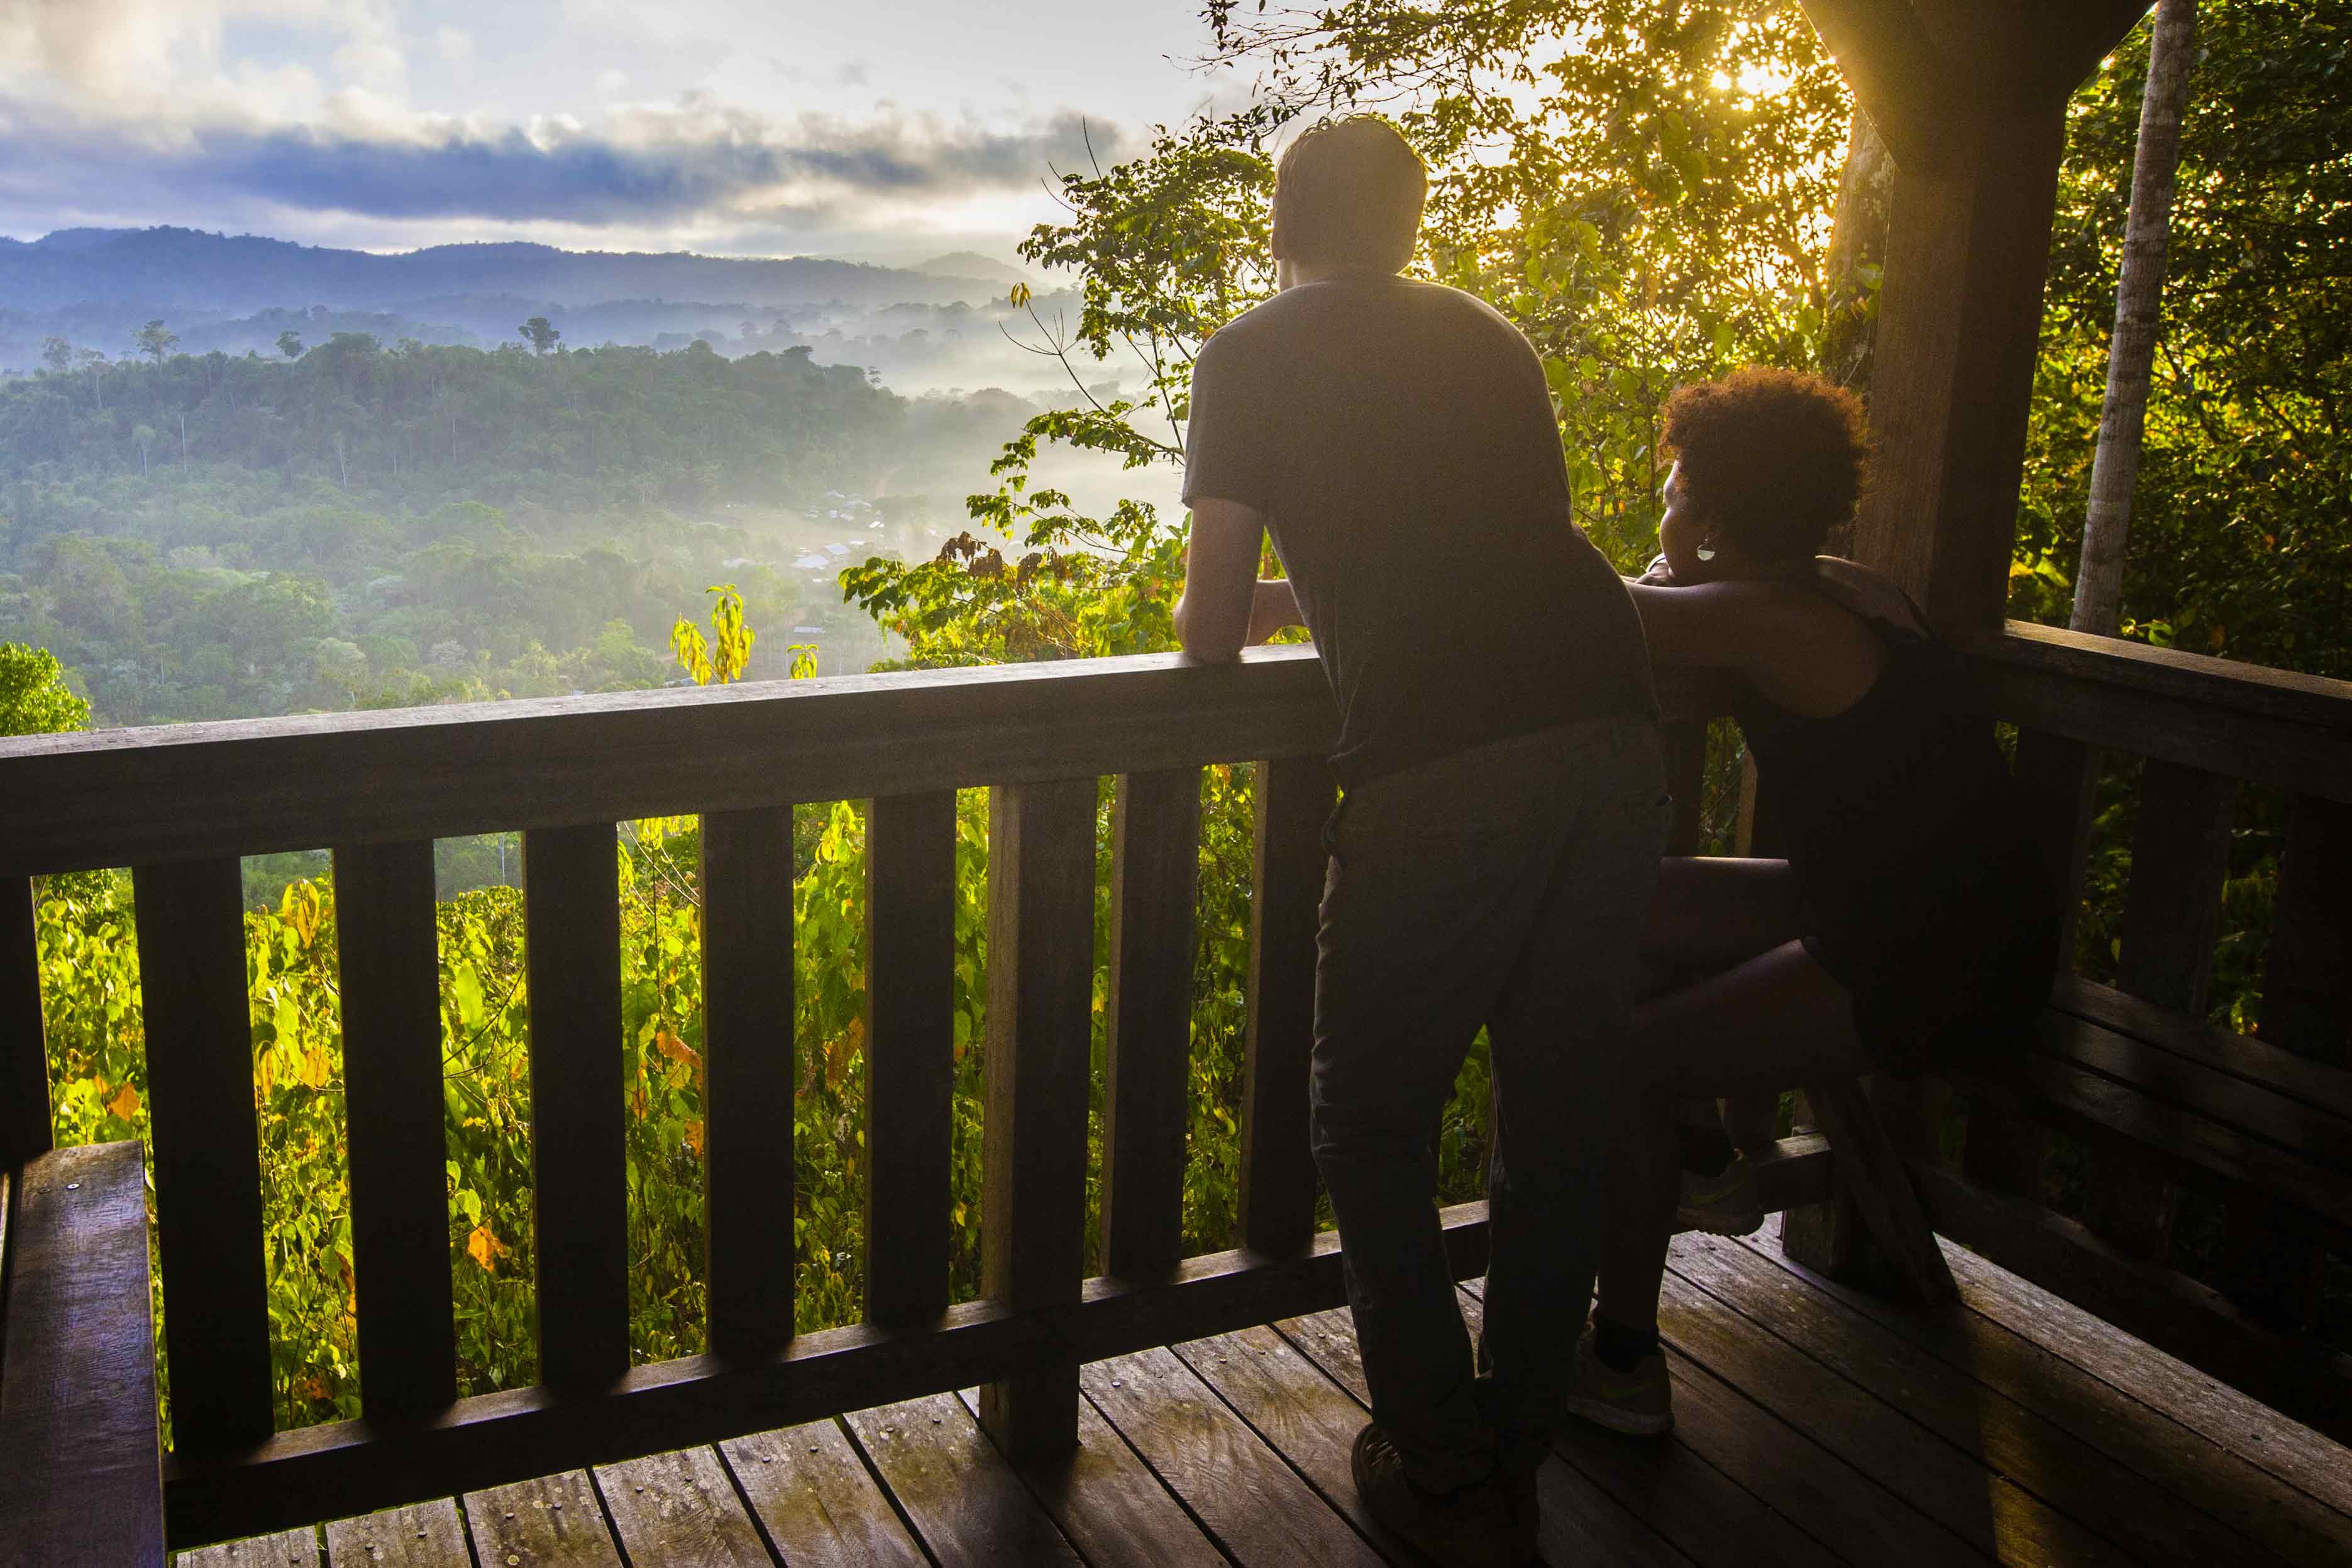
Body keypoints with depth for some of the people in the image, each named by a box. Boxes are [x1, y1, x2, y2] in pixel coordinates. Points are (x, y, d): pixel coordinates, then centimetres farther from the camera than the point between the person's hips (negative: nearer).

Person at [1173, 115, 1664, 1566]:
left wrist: (1261, 610, 33)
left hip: (1439, 763, -5)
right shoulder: (1492, 340, 25)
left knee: (1373, 1122, 12)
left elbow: (1211, 632, 9)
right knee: (1562, 1107, 16)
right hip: (1612, 729, 5)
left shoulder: (1252, 355, 11)